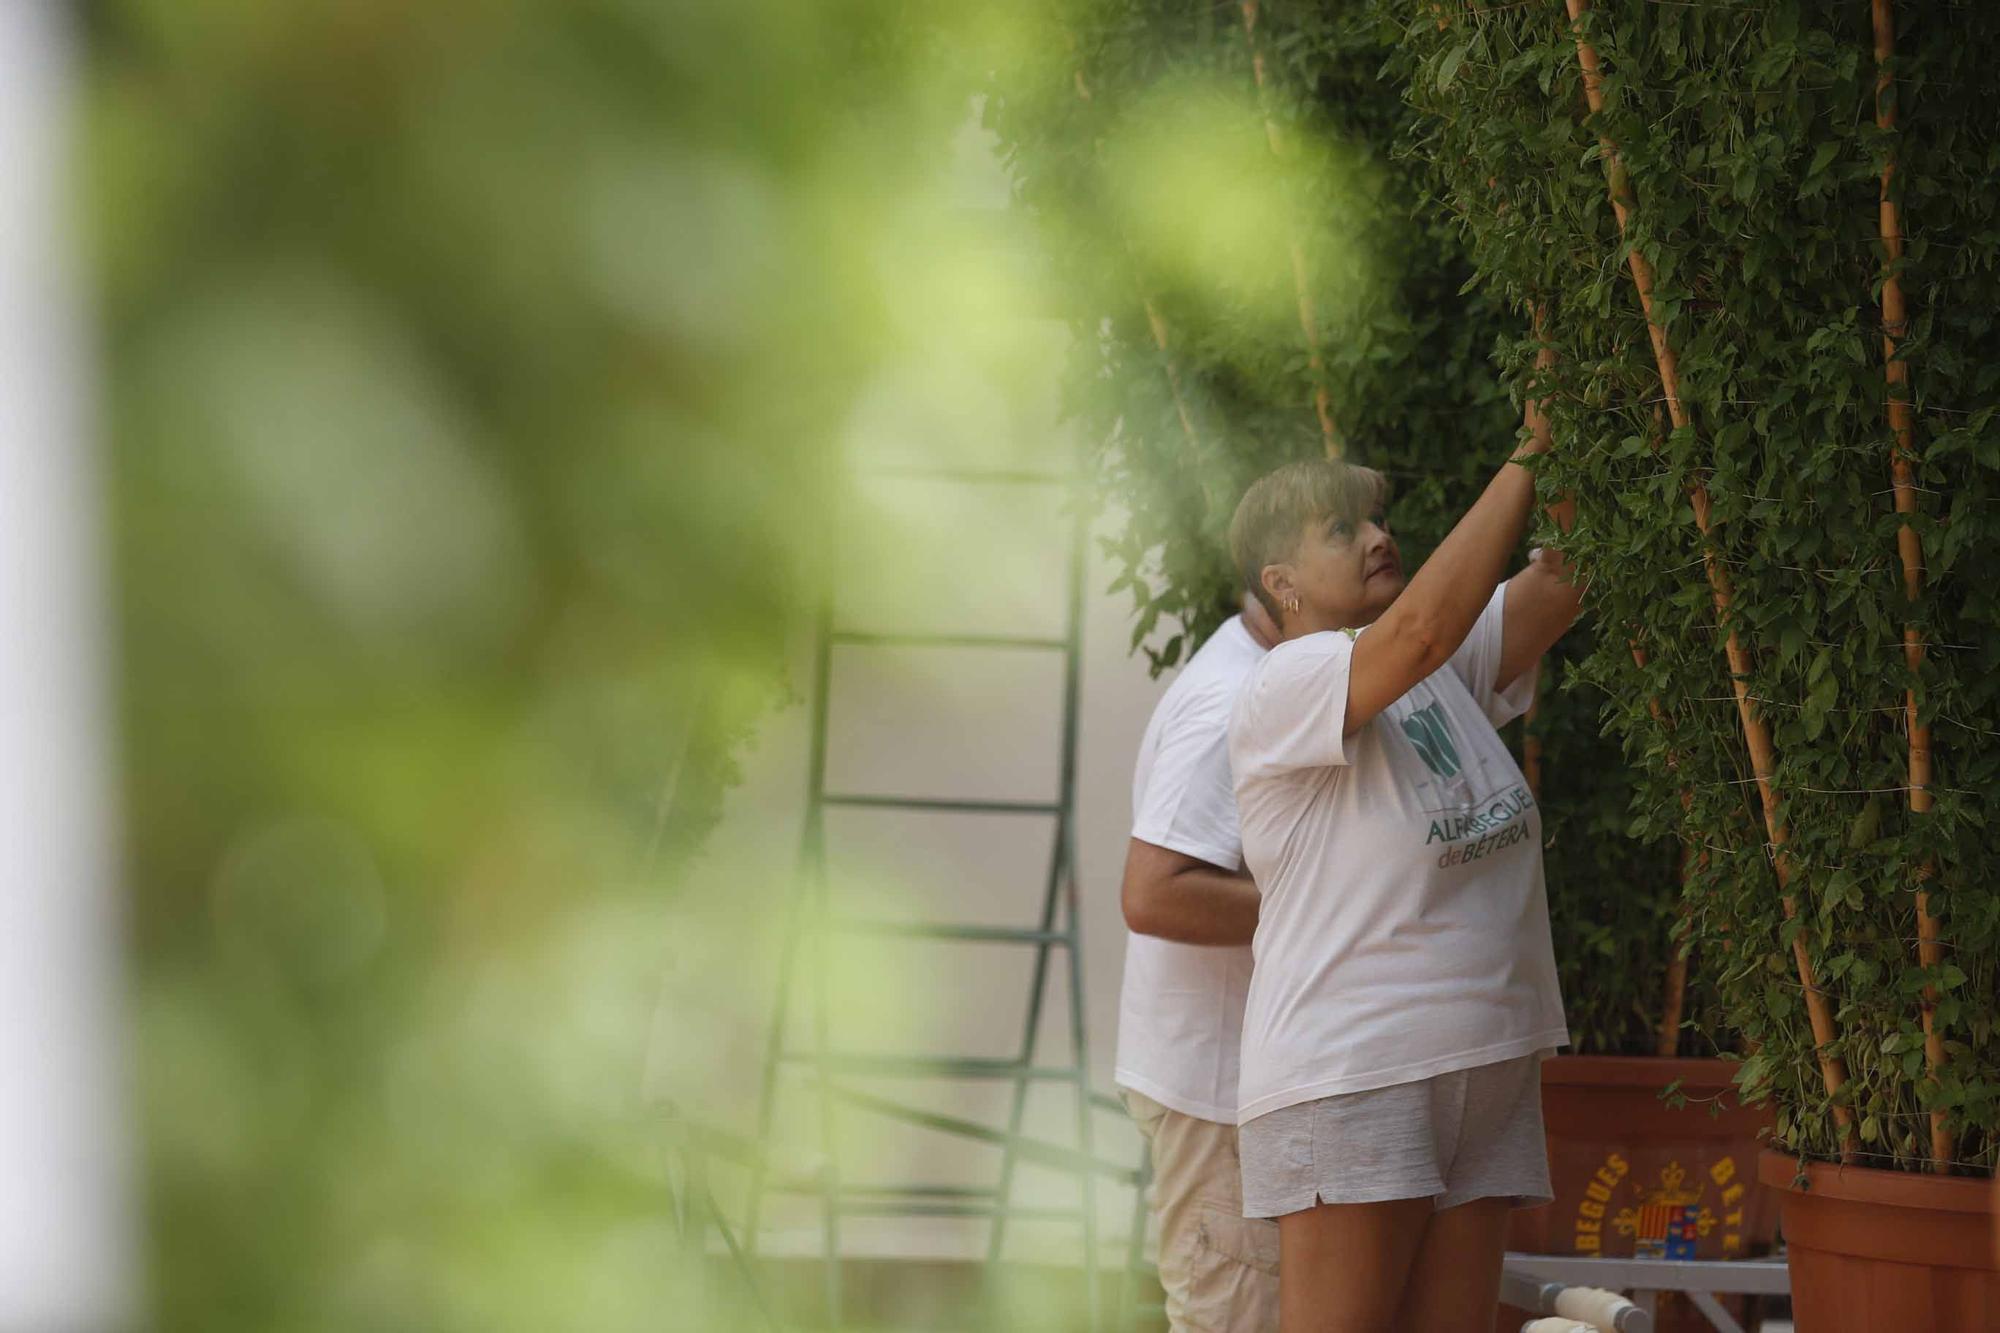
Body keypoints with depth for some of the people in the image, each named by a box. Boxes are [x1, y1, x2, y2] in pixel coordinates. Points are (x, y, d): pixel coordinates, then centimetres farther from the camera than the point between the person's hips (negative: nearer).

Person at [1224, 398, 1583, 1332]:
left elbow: (1560, 585, 5)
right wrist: (1529, 459, -20)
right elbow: (1421, 628, -24)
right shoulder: (1283, 691, -8)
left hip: (1481, 1066, 8)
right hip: (1347, 1069, -8)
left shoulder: (1447, 672, 17)